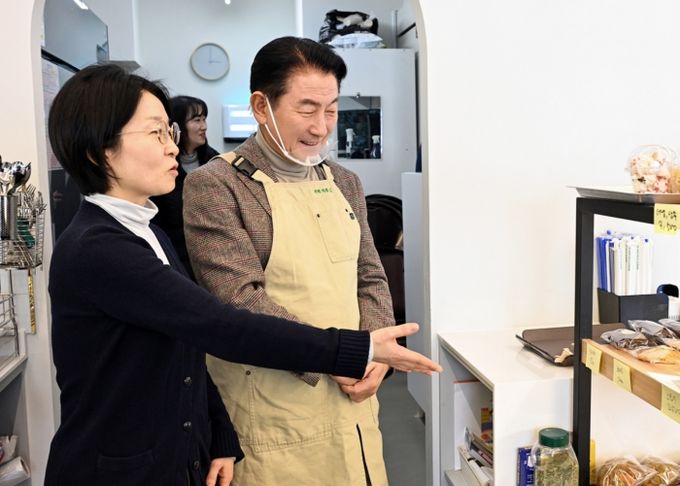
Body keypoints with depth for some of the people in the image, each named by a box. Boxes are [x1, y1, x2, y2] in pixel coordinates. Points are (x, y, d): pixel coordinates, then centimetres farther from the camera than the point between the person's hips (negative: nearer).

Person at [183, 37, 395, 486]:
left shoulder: (344, 183, 9)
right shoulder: (214, 187, -11)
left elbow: (370, 279, 12)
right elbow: (241, 300, -18)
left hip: (353, 401, 6)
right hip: (272, 412, -5)